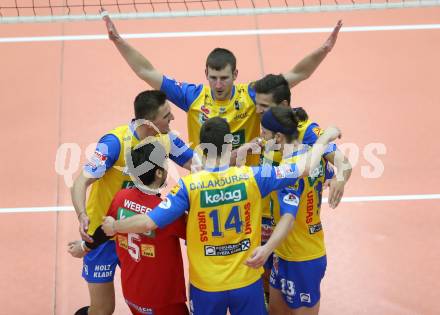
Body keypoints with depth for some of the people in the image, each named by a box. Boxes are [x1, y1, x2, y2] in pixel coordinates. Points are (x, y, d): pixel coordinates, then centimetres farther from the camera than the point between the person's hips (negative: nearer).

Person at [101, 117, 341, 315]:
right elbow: (305, 168, -8)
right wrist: (325, 138, 8)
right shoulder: (252, 177, -14)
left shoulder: (188, 186, -18)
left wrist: (114, 226, -2)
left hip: (206, 286, -1)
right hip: (247, 282, 1)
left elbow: (148, 222, -20)